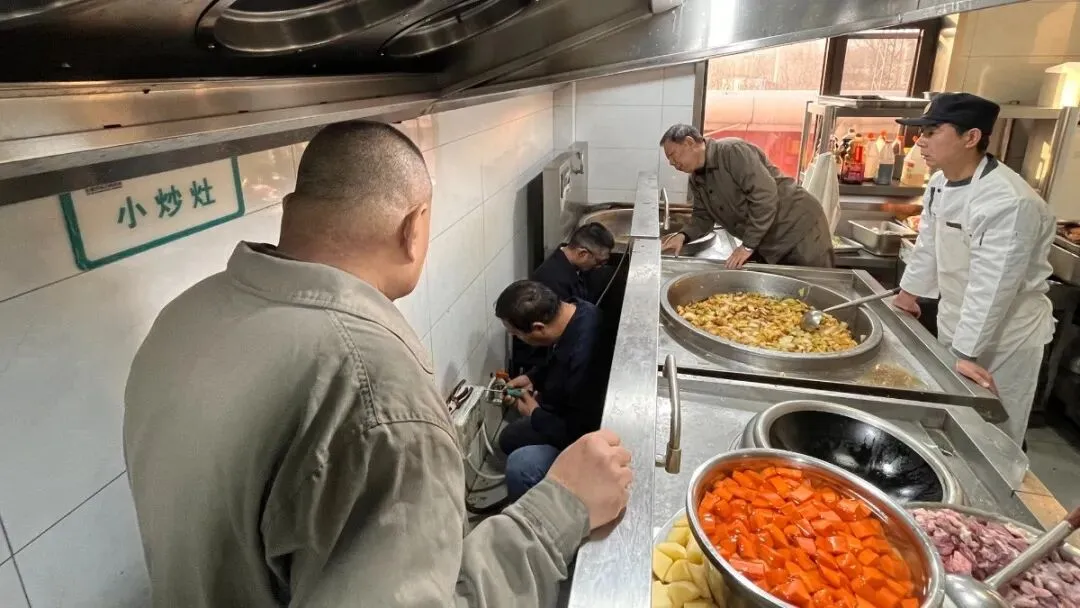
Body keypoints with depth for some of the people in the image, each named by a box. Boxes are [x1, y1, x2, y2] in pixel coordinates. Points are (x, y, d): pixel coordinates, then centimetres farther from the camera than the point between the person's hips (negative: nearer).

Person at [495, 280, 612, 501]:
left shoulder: (585, 356, -39)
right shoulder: (574, 309, -11)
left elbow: (580, 434, -28)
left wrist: (535, 414, -13)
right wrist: (532, 377, -1)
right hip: (571, 412, 10)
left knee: (520, 466, -26)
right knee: (509, 439, 18)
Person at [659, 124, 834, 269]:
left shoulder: (732, 151, -21)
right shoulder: (696, 180, 6)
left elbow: (765, 195, -27)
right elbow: (703, 217, 10)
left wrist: (748, 245, -26)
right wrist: (683, 236, -12)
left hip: (799, 227, -8)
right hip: (766, 245, 8)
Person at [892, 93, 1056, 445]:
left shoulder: (1008, 202, -29)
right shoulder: (941, 182, -2)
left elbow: (991, 288, -29)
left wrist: (968, 353, -26)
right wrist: (910, 291, 18)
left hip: (1004, 333, -8)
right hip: (954, 320, 8)